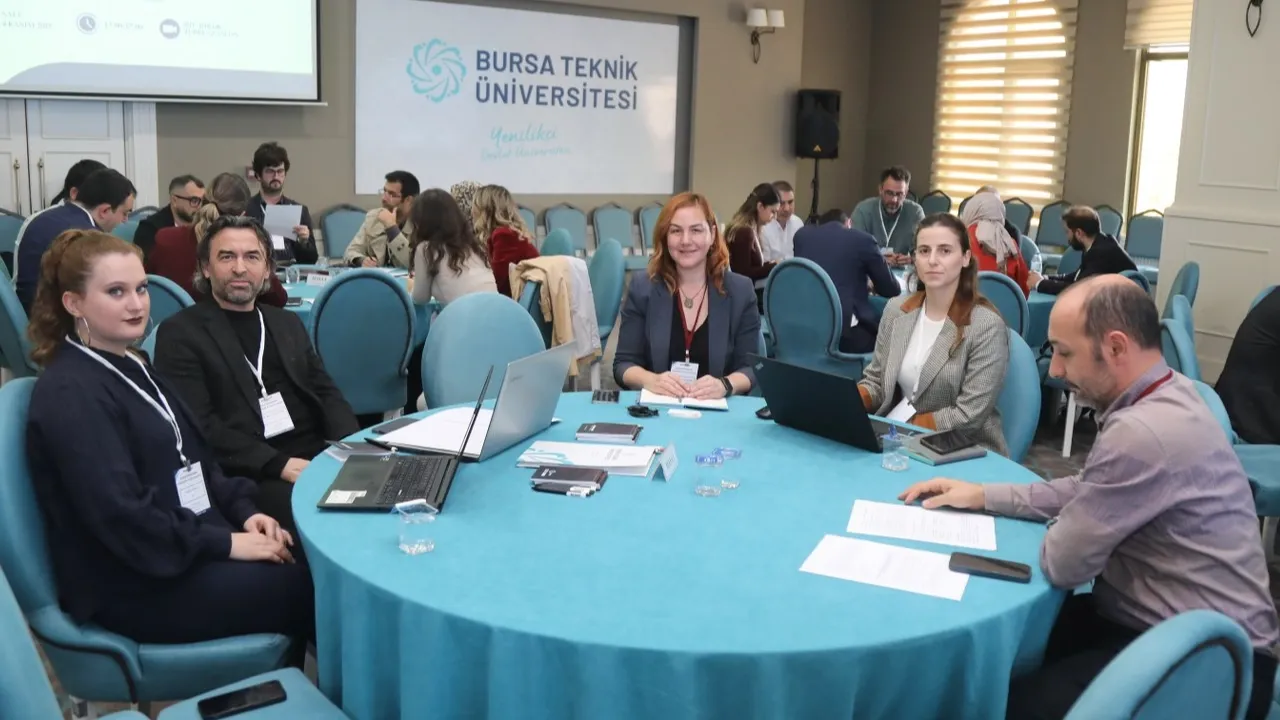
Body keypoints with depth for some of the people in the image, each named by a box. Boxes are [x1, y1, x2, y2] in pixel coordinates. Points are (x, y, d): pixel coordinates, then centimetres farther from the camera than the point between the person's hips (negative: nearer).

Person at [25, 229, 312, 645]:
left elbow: (192, 461, 17)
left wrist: (244, 512, 0)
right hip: (134, 586, -9)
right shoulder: (69, 395, -15)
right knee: (311, 585, -17)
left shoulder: (132, 368, 15)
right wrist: (227, 544, -20)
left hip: (191, 546, 9)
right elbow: (121, 518, -22)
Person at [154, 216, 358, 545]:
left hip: (319, 454, 6)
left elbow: (326, 393, 17)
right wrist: (278, 463, -18)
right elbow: (198, 425, -8)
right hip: (250, 473, -5)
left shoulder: (287, 323, 22)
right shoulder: (181, 333, 3)